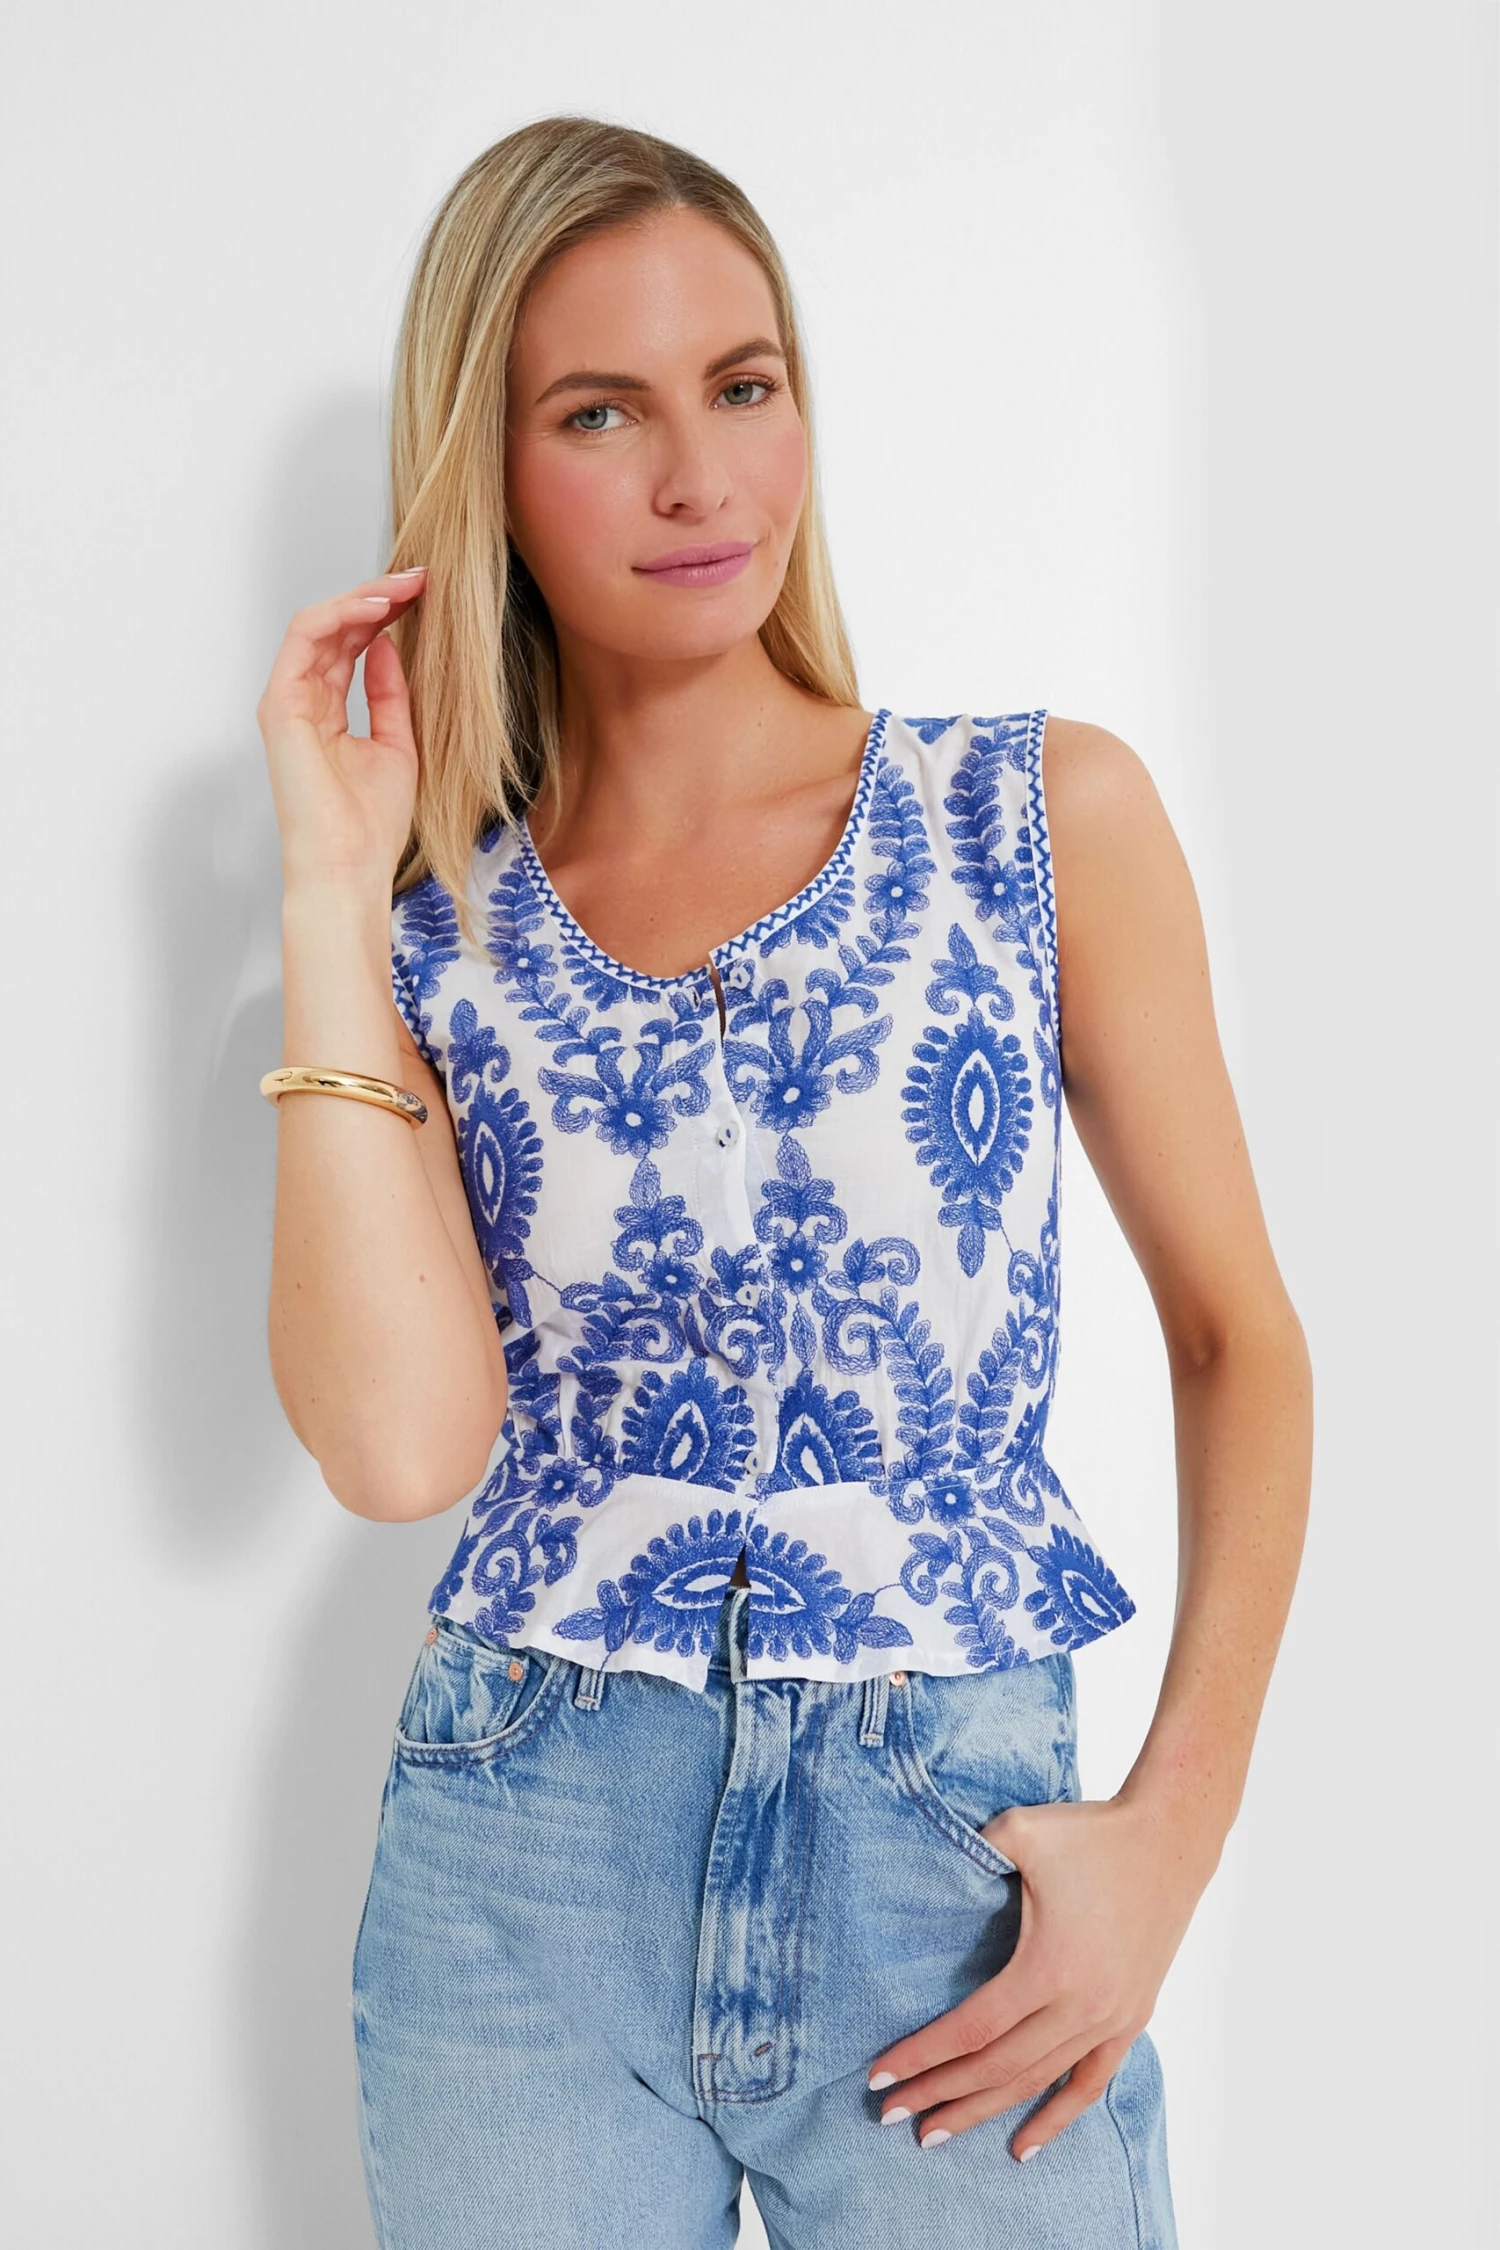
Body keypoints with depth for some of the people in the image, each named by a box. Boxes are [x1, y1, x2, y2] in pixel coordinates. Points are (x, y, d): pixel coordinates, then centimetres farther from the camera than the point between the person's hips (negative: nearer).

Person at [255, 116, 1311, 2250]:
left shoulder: (1047, 817, -3)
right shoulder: (433, 930, 1)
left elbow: (1238, 1337, 1)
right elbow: (402, 1442, -14)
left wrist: (1176, 1829, -8)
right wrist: (334, 897, -13)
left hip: (958, 1842, -1)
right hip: (523, 1855, 1)